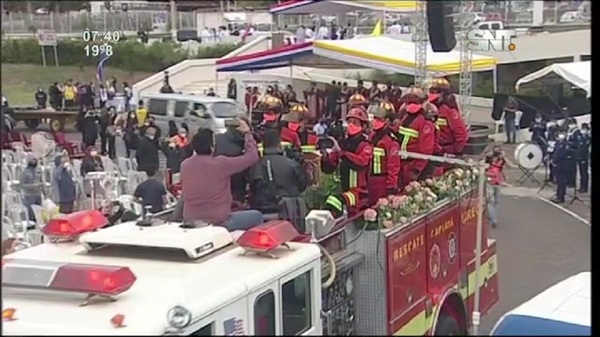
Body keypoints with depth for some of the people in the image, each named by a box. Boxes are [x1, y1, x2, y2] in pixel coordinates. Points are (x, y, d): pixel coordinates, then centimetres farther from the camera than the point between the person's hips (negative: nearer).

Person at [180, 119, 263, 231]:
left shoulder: (184, 165, 0)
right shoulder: (221, 164, -17)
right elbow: (252, 156, -7)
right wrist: (247, 132, 7)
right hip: (217, 222, -6)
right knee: (257, 216, 15)